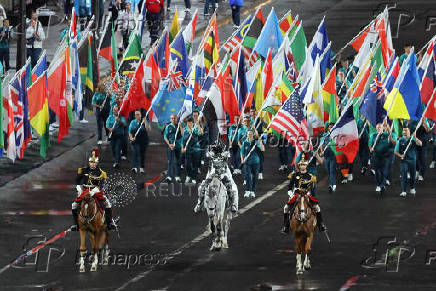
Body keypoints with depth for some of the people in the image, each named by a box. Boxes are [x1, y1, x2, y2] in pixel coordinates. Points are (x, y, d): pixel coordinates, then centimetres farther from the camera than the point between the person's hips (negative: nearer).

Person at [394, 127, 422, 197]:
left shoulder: (413, 139, 2)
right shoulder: (400, 140, 3)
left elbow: (420, 144, -16)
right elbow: (396, 151, 7)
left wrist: (415, 138, -30)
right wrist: (400, 155, -12)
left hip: (412, 160, 1)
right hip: (403, 160, -1)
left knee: (412, 175, 11)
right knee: (404, 176, -8)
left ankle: (412, 188, 31)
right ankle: (403, 191, -8)